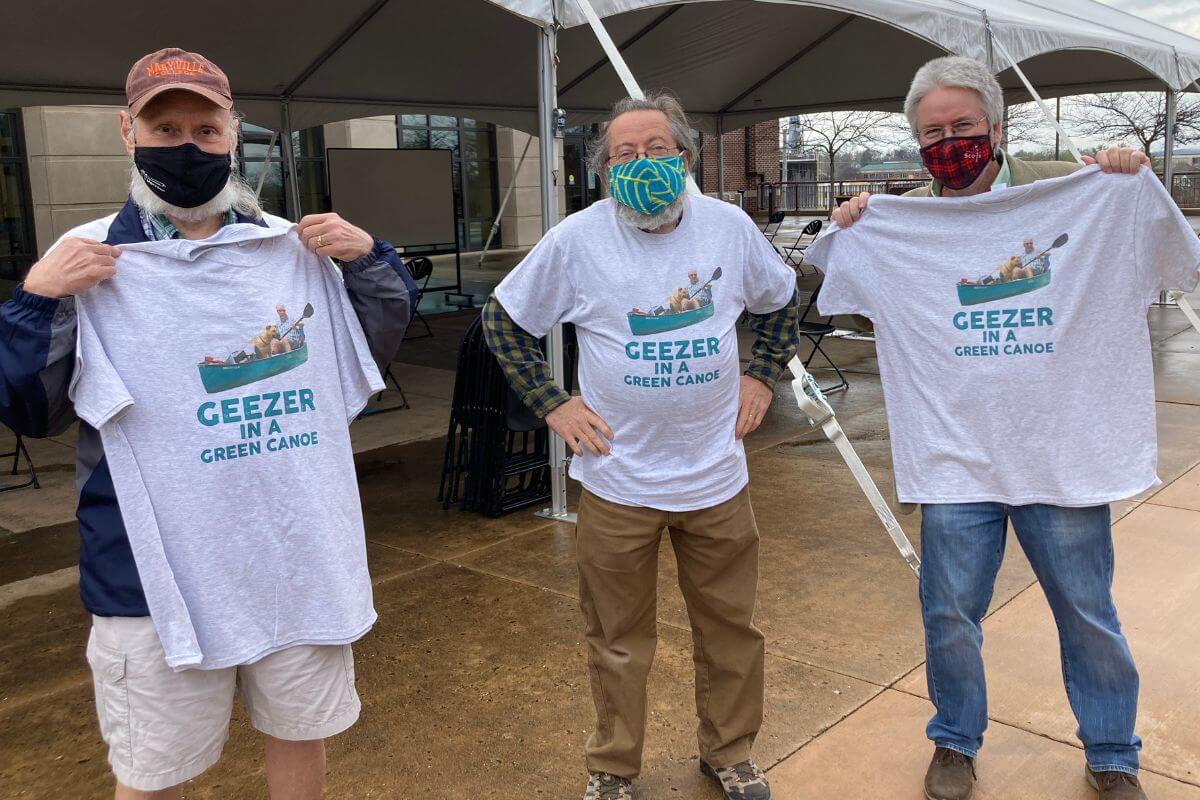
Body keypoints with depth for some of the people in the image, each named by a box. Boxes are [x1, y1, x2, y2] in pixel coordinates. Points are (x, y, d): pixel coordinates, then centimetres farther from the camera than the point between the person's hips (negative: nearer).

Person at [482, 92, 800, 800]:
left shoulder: (730, 226, -2)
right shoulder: (577, 239, -8)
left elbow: (781, 301, 17)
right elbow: (504, 320, 3)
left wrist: (762, 376, 7)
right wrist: (552, 402, -3)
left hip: (717, 476, 2)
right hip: (618, 481, -2)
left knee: (731, 629, 16)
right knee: (619, 641, 11)